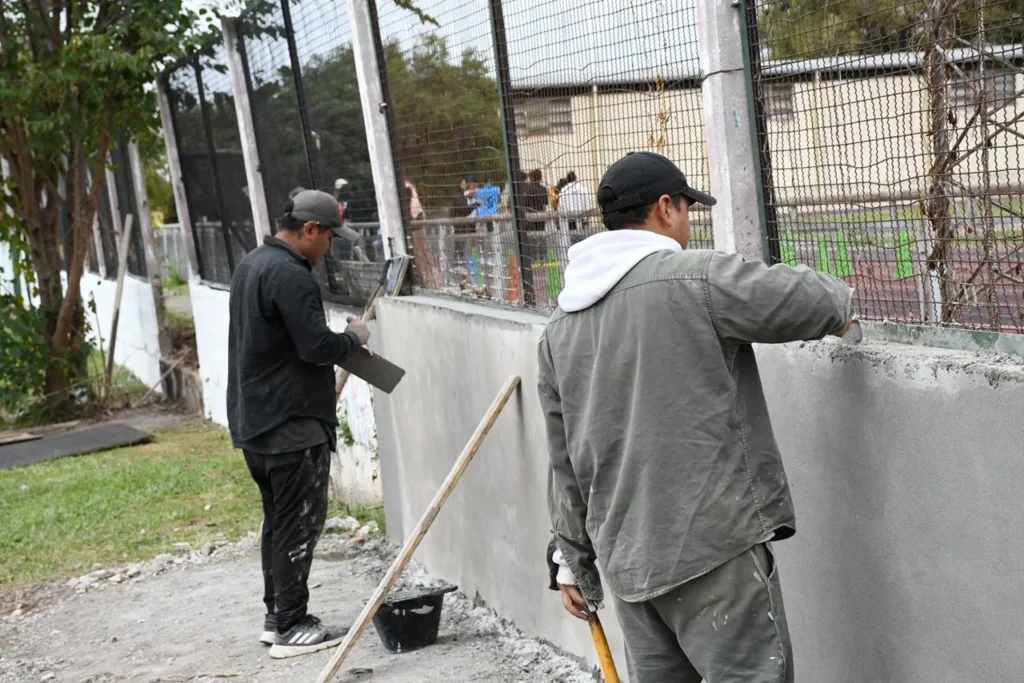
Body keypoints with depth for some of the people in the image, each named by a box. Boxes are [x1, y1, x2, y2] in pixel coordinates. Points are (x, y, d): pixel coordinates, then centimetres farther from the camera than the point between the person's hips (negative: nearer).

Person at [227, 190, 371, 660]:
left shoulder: (252, 264, 14)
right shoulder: (290, 275, -19)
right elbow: (317, 346, -22)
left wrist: (339, 341, 14)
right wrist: (353, 338, -3)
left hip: (253, 420, 10)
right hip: (292, 424, -10)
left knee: (279, 519, 17)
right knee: (299, 523, -3)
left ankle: (276, 616, 24)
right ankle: (292, 628, 2)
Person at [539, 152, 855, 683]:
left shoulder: (560, 328, 13)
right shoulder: (696, 278, -8)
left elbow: (565, 460, 16)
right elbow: (814, 298, -5)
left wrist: (572, 558, 23)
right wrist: (839, 304, 19)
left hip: (622, 554, 7)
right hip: (710, 540, -7)